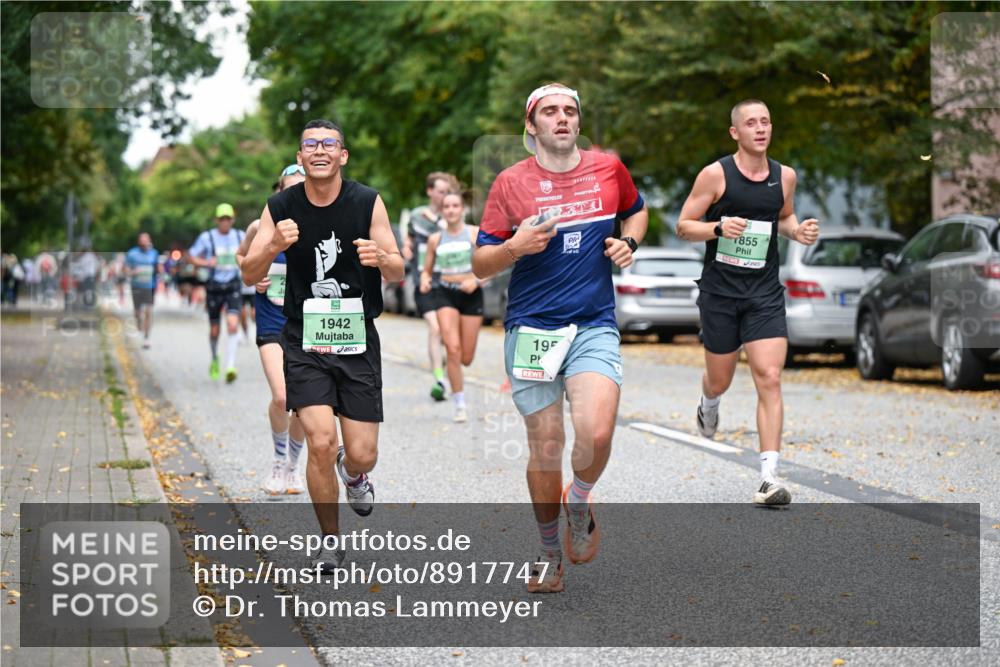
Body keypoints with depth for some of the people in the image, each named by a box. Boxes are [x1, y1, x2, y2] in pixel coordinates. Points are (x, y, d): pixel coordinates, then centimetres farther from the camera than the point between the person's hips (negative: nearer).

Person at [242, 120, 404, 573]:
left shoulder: (368, 202, -6)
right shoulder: (281, 207, -4)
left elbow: (398, 274, -3)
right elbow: (249, 276, -5)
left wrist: (381, 258, -27)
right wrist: (273, 246, -26)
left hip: (358, 338, 1)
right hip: (305, 340, 0)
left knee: (362, 455, 0)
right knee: (321, 443, -15)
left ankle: (353, 473, 41)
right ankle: (330, 542, 7)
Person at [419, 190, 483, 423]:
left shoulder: (476, 233, 2)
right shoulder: (435, 239, 8)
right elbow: (427, 270, 14)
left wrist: (475, 280, -19)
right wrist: (424, 281, -8)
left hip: (470, 295, 0)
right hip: (444, 293, 0)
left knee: (466, 358, 3)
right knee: (453, 349, -18)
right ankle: (460, 405, -9)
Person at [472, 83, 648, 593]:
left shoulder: (609, 169, 6)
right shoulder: (511, 183, 0)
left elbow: (636, 210, 27)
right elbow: (480, 265, 2)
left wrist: (628, 242, 6)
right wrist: (515, 246, -17)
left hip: (595, 326, 1)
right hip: (531, 329, 0)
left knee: (596, 432, -21)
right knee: (545, 446, 3)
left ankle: (579, 502, 12)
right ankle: (550, 551, 24)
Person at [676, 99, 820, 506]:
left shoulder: (785, 176, 4)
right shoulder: (715, 174, -7)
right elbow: (683, 227, -4)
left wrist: (797, 231, 2)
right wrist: (719, 228, -23)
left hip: (764, 292, 2)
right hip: (720, 290, -2)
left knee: (769, 380, -12)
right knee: (720, 380, 13)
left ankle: (768, 479, -13)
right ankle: (709, 407, 53)